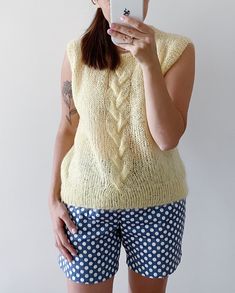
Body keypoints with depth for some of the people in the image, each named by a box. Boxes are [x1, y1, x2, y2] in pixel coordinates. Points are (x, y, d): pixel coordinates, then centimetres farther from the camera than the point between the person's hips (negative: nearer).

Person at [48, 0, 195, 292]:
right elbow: (67, 128, 3)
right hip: (86, 200, 1)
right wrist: (54, 198, 2)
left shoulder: (177, 49, -8)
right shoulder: (76, 51, -3)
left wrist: (149, 62, -25)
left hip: (156, 202, 0)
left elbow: (168, 138, -16)